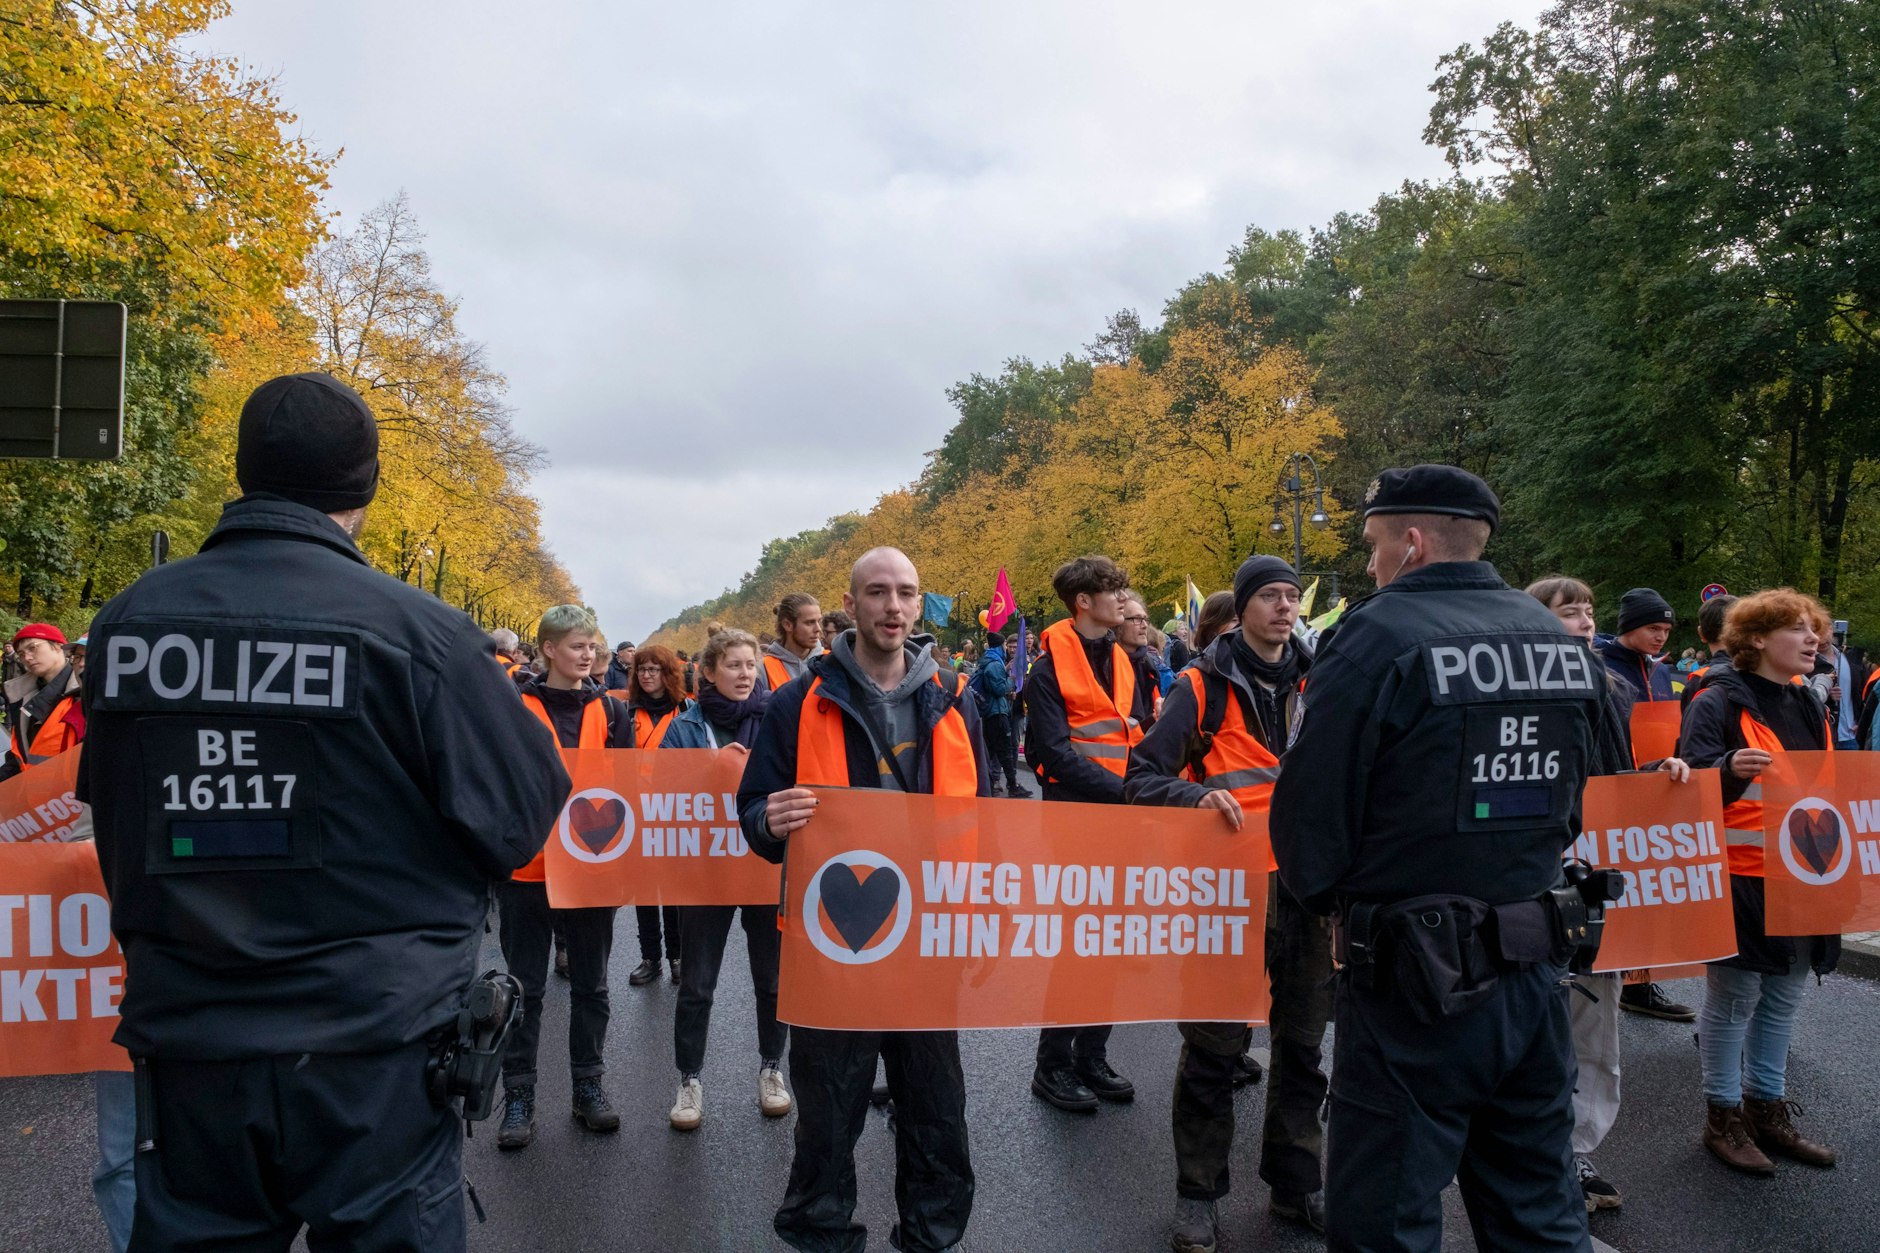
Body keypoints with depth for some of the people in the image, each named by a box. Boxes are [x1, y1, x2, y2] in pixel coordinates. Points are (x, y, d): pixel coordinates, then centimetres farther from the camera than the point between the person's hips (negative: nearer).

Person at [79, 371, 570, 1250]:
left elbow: (115, 824, 11)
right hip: (374, 1049, -4)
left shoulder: (126, 621, -2)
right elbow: (523, 814, -11)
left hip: (185, 1041, 4)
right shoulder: (416, 633, -17)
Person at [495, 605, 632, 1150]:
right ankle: (518, 1095, 17)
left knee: (590, 982, 12)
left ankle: (589, 1085, 25)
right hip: (527, 865, -2)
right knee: (525, 985, 6)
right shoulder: (516, 709, -3)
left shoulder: (611, 711, 6)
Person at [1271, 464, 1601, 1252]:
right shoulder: (1561, 643, 7)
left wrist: (1329, 899, 3)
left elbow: (1310, 814, -16)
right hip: (1533, 971, 7)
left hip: (1413, 980, -7)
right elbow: (1564, 810, 15)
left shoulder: (1377, 636, -16)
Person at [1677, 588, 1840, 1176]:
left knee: (1783, 998, 14)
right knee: (1734, 999, 1)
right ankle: (1723, 1116, 14)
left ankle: (1768, 1108, 27)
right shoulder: (1718, 702, -10)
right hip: (1739, 878, -7)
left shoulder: (1807, 707, 13)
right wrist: (1730, 768, -36)